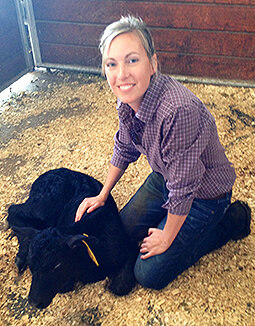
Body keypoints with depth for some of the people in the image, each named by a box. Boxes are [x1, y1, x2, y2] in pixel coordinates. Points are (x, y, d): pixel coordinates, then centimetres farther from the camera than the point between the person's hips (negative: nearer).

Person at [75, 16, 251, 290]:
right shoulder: (129, 97, -14)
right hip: (163, 178, 7)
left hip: (203, 193, -7)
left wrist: (167, 238, -13)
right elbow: (124, 148, 5)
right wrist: (102, 195, 11)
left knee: (149, 274, 0)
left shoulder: (180, 110, -39)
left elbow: (183, 189, -28)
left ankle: (233, 219, 9)